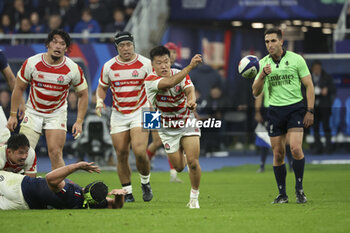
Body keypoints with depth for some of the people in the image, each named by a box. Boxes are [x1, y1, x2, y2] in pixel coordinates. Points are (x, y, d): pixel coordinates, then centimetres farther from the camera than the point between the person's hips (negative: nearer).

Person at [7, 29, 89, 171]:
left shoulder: (73, 69, -13)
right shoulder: (31, 63, -13)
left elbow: (83, 95, 1)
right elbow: (19, 88, 0)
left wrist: (79, 121, -6)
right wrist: (13, 115, -1)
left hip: (57, 114, -1)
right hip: (33, 112, 1)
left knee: (55, 153, -15)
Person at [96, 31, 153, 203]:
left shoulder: (145, 63, -5)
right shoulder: (109, 66, 1)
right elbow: (102, 87, 15)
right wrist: (99, 101, -4)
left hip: (140, 112, -3)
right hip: (118, 115, 3)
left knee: (139, 152, -18)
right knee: (121, 154, 0)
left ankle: (145, 182, 8)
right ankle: (127, 191, 13)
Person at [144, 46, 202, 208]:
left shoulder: (181, 74, -11)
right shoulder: (150, 80, -22)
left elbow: (189, 89, -28)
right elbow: (170, 82, -41)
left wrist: (191, 100, -53)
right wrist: (190, 66, -51)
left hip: (187, 123, 1)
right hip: (167, 129, -1)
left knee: (193, 162, -14)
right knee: (179, 167, 8)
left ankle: (194, 197, 7)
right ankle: (179, 152, 47)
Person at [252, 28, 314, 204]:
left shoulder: (296, 59, -2)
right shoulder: (263, 63, 6)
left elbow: (309, 85, 1)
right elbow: (255, 92, 4)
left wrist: (310, 111, -6)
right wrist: (263, 74, -13)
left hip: (295, 108, -3)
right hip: (275, 110, 3)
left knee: (295, 148, -18)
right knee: (278, 154, 2)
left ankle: (299, 189, -2)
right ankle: (282, 194, 11)